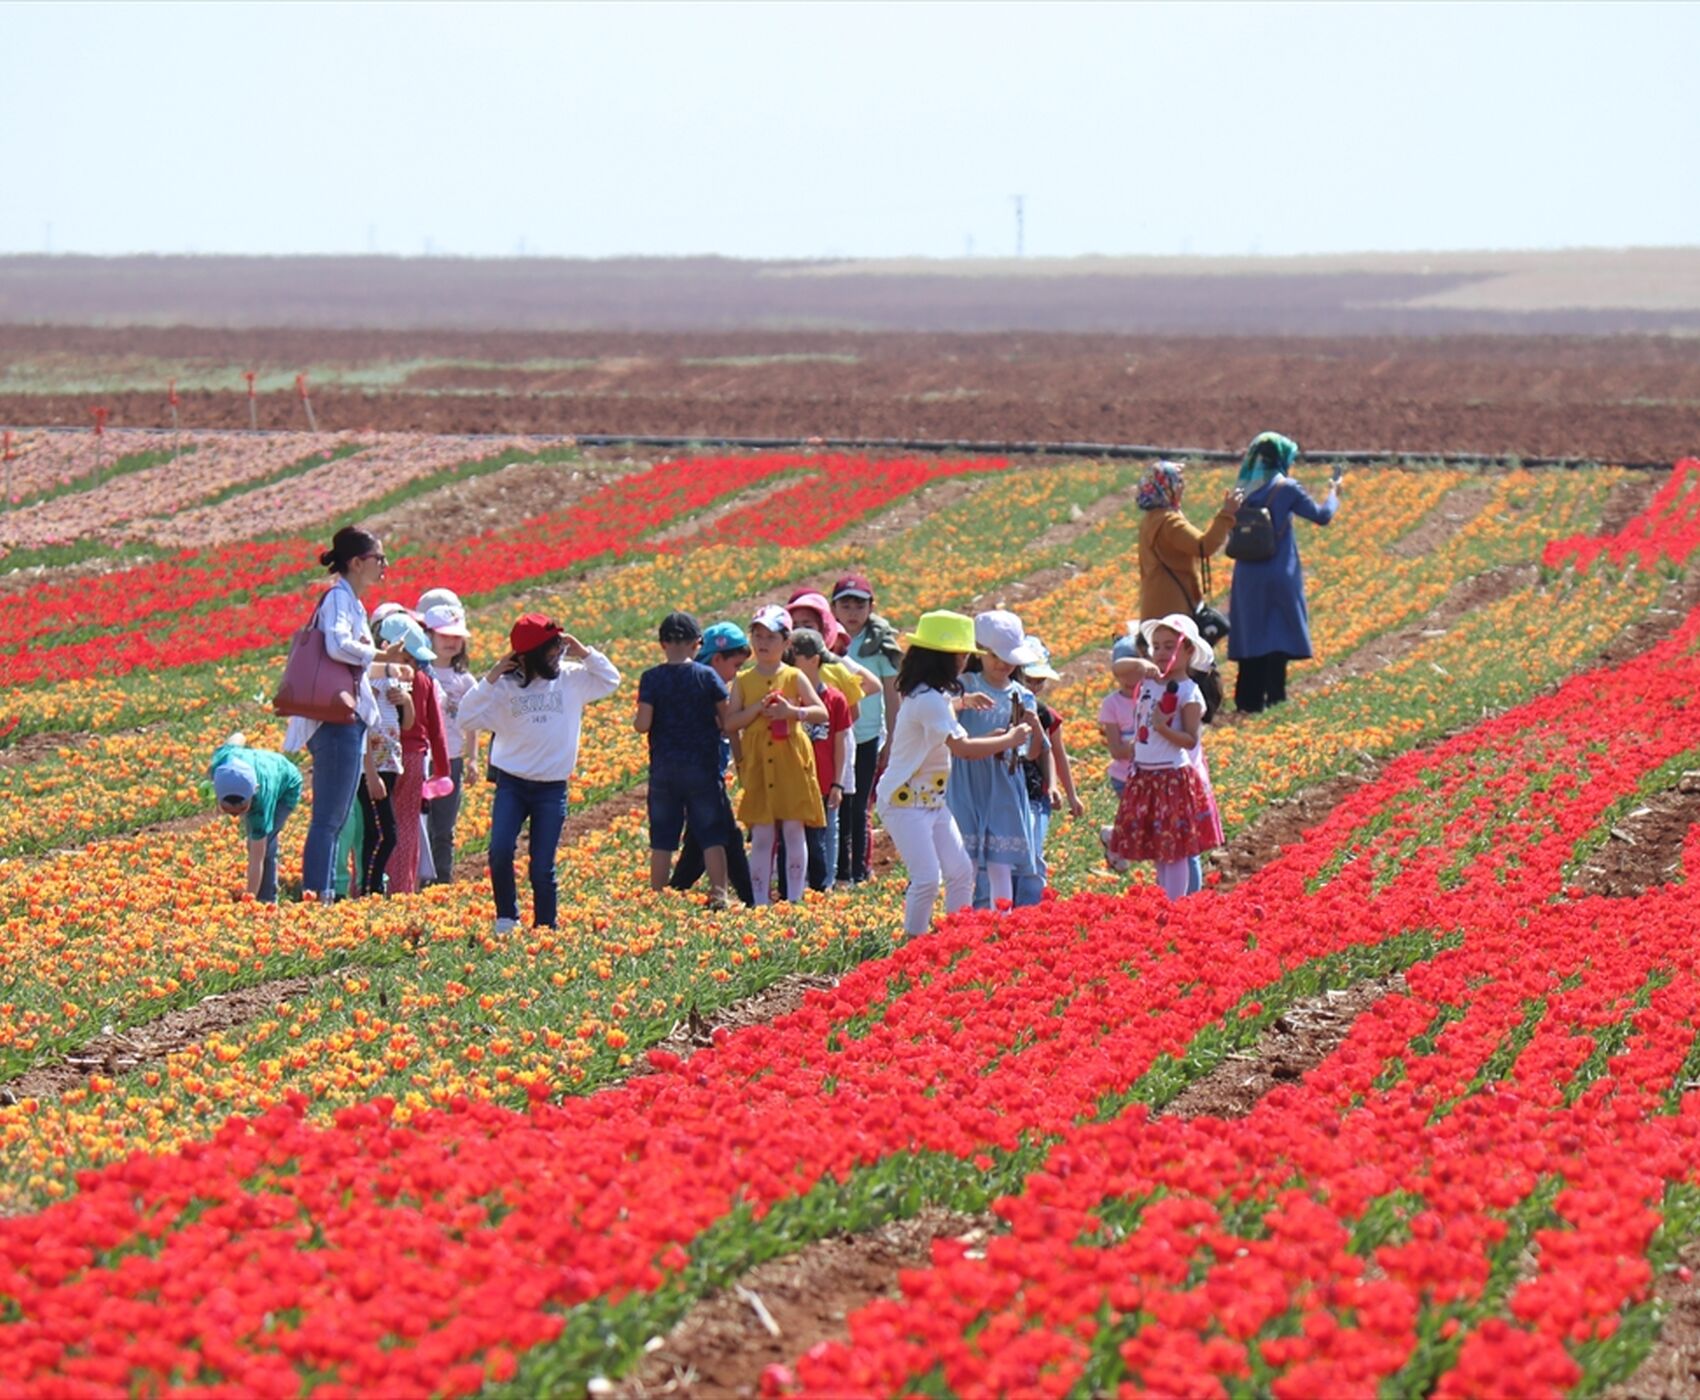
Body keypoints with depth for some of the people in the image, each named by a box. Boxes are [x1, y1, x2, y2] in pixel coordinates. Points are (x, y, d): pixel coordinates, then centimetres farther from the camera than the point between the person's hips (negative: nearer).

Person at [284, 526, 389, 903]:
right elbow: (338, 645, -29)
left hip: (350, 720, 10)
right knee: (328, 818, -10)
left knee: (337, 817, 13)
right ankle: (315, 896, -11)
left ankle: (326, 895, 16)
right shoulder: (339, 597, -12)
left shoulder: (351, 601, 18)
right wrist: (380, 655, -17)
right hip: (338, 720, -10)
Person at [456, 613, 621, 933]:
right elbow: (468, 717, -8)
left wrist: (584, 653, -4)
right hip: (511, 783, -1)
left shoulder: (572, 679, 2)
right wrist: (491, 678, -15)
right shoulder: (506, 686, -3)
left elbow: (611, 681, 7)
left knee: (543, 866, 1)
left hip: (552, 787, 1)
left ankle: (545, 928, 12)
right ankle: (507, 918, 1)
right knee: (500, 851, -17)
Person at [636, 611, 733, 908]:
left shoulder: (651, 679, -5)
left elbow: (642, 725, -11)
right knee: (712, 836, 4)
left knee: (662, 839, 7)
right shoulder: (707, 676, -5)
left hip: (663, 769, 1)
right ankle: (719, 894, -3)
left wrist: (635, 720, 11)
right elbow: (727, 722, -4)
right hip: (703, 768, -1)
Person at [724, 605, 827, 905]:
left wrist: (793, 711, -16)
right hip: (758, 764, 1)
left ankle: (794, 899, 3)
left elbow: (822, 713, 0)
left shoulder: (794, 677, 3)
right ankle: (761, 901, 3)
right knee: (761, 836, 0)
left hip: (792, 762, -1)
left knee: (794, 830, -2)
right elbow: (730, 724, 1)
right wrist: (757, 709, -14)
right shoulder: (743, 681, 6)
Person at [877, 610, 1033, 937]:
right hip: (904, 802, -10)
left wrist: (961, 702, 13)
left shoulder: (934, 693, 9)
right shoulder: (928, 700, -22)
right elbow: (963, 748, -25)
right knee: (927, 879, -16)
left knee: (961, 872, 5)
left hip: (932, 800, 10)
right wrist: (1009, 740, -13)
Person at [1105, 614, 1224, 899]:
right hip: (1144, 775, 7)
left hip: (1174, 776, -7)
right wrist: (1141, 665, -5)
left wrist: (1163, 728, -27)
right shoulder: (1149, 681, 7)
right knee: (1156, 850, 13)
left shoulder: (1188, 693, -11)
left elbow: (1191, 740, -14)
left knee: (1175, 850, -2)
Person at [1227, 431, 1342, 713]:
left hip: (1247, 575, 5)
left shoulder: (1246, 489, 5)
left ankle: (1248, 700, 14)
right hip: (1279, 574, -5)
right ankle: (1275, 698, -5)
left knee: (1252, 636, 12)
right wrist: (1334, 494, 18)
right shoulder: (1286, 488, -9)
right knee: (1278, 638, -1)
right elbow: (1321, 516, -2)